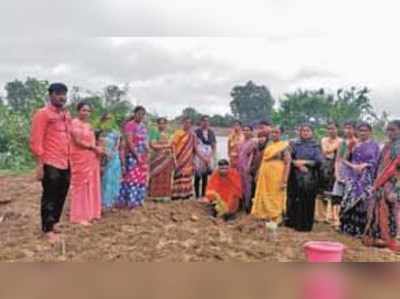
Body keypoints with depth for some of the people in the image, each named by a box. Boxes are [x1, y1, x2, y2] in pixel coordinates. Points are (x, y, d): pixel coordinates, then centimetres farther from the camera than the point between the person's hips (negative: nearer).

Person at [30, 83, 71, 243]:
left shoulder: (66, 115, 14)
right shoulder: (43, 114, -9)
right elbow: (36, 141, -13)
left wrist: (70, 159, 16)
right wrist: (39, 164, -17)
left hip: (65, 163, 7)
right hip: (50, 164, -7)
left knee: (61, 195, 15)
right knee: (49, 197, 1)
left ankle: (55, 222, 31)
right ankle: (47, 229, 11)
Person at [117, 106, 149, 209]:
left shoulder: (143, 126, 15)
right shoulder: (130, 125, -10)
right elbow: (129, 142, -17)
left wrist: (147, 154, 9)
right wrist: (137, 155, -19)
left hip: (142, 156, 8)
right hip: (132, 156, -8)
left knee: (142, 178, 9)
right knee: (132, 178, -10)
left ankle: (138, 200, 17)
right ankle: (131, 201, -6)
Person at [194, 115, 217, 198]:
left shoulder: (211, 133, 10)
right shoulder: (197, 132, -3)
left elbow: (214, 146, 12)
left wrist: (211, 157, -2)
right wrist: (202, 157, -12)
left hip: (209, 158, 4)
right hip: (199, 157, -4)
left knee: (205, 177, 6)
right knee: (198, 176, -1)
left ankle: (203, 195, 14)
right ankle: (197, 196, 5)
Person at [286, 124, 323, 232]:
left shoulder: (316, 146, 5)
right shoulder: (295, 145, 10)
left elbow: (318, 161, -5)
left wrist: (304, 162, -10)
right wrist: (298, 165, -13)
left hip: (310, 178, -1)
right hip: (296, 177, 2)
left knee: (308, 201, -2)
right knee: (295, 200, 1)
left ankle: (306, 225, 6)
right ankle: (293, 222, 11)